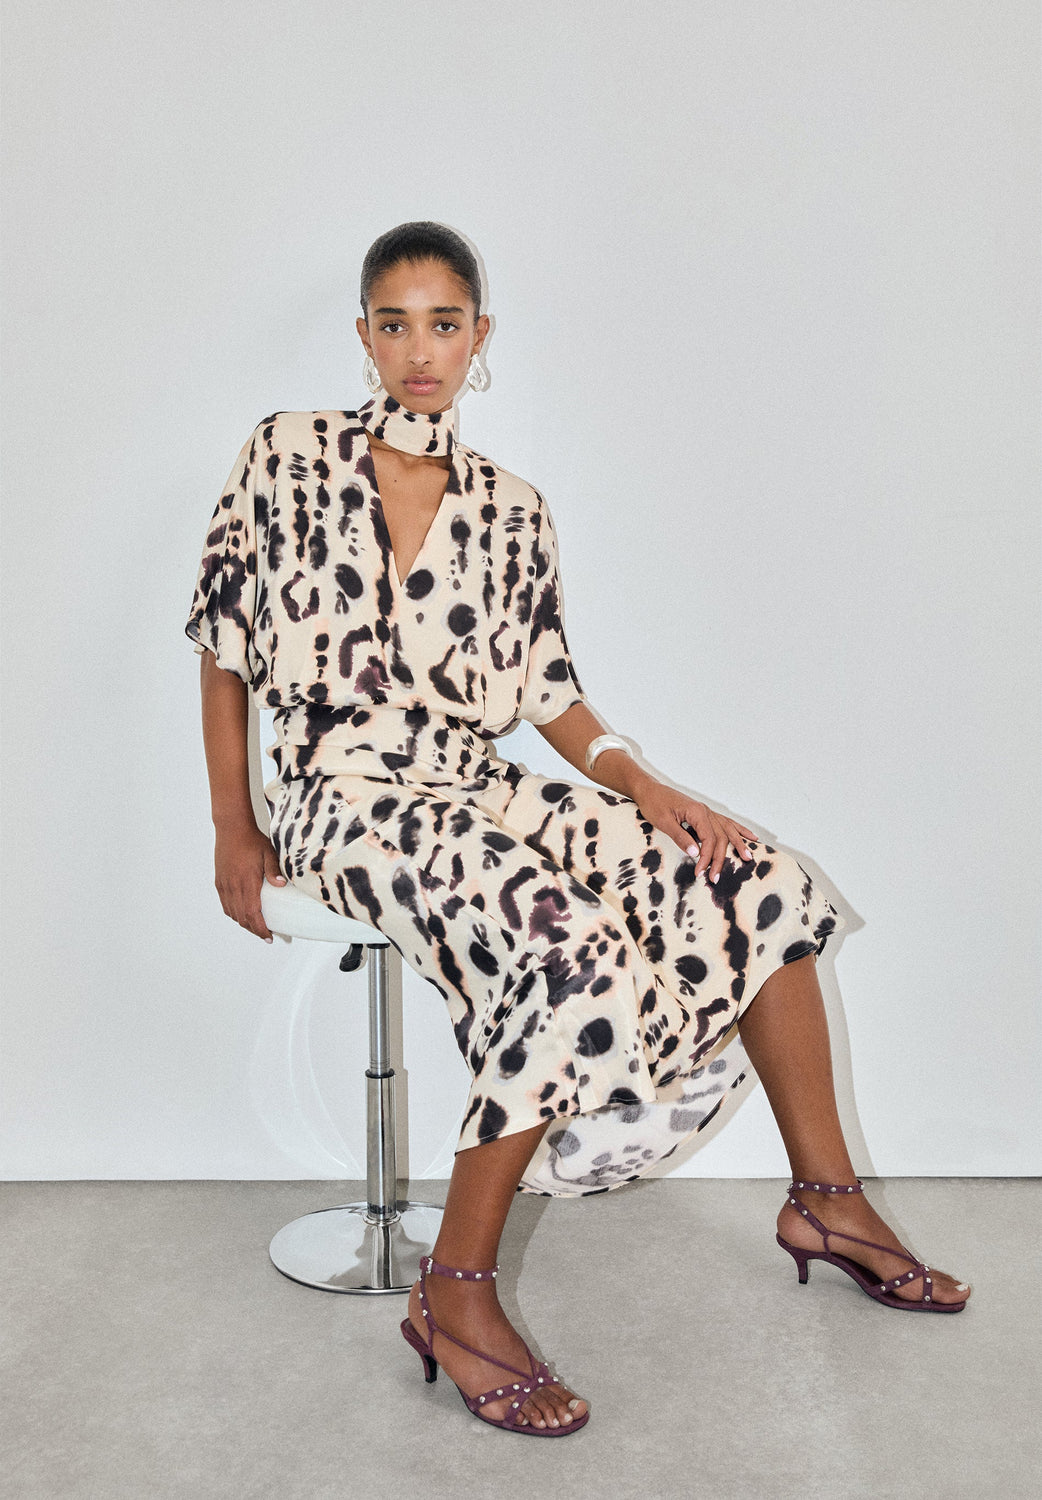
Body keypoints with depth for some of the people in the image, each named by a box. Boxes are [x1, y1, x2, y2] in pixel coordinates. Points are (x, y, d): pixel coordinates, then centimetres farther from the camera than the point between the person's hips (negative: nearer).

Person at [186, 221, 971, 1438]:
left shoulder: (510, 509, 10)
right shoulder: (286, 456, 0)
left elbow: (547, 689, 12)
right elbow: (222, 645, 2)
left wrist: (646, 788, -4)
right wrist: (234, 835, -2)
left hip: (478, 788, 5)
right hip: (345, 794, -5)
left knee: (764, 884, -10)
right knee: (575, 949, -33)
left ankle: (825, 1200, 5)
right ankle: (455, 1296, -20)